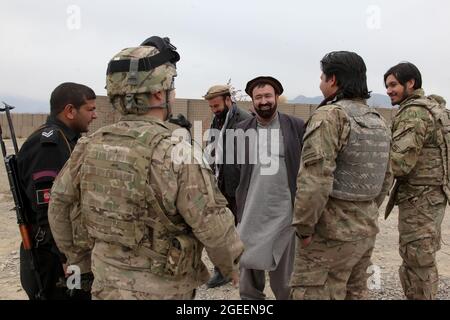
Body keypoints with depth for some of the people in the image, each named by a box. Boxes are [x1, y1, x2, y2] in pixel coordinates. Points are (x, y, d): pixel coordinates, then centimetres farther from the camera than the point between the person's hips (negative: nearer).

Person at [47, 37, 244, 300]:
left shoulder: (90, 148, -5)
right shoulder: (178, 155, -23)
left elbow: (59, 208, 6)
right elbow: (215, 228, -18)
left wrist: (81, 259, 18)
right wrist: (233, 267, 1)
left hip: (105, 286, 5)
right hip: (162, 291, -5)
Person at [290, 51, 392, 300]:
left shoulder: (330, 115, -16)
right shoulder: (379, 121, 11)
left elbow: (315, 179, -24)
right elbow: (386, 178, 18)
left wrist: (303, 226, -14)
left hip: (331, 232, -9)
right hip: (367, 230, 9)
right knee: (354, 293, 20)